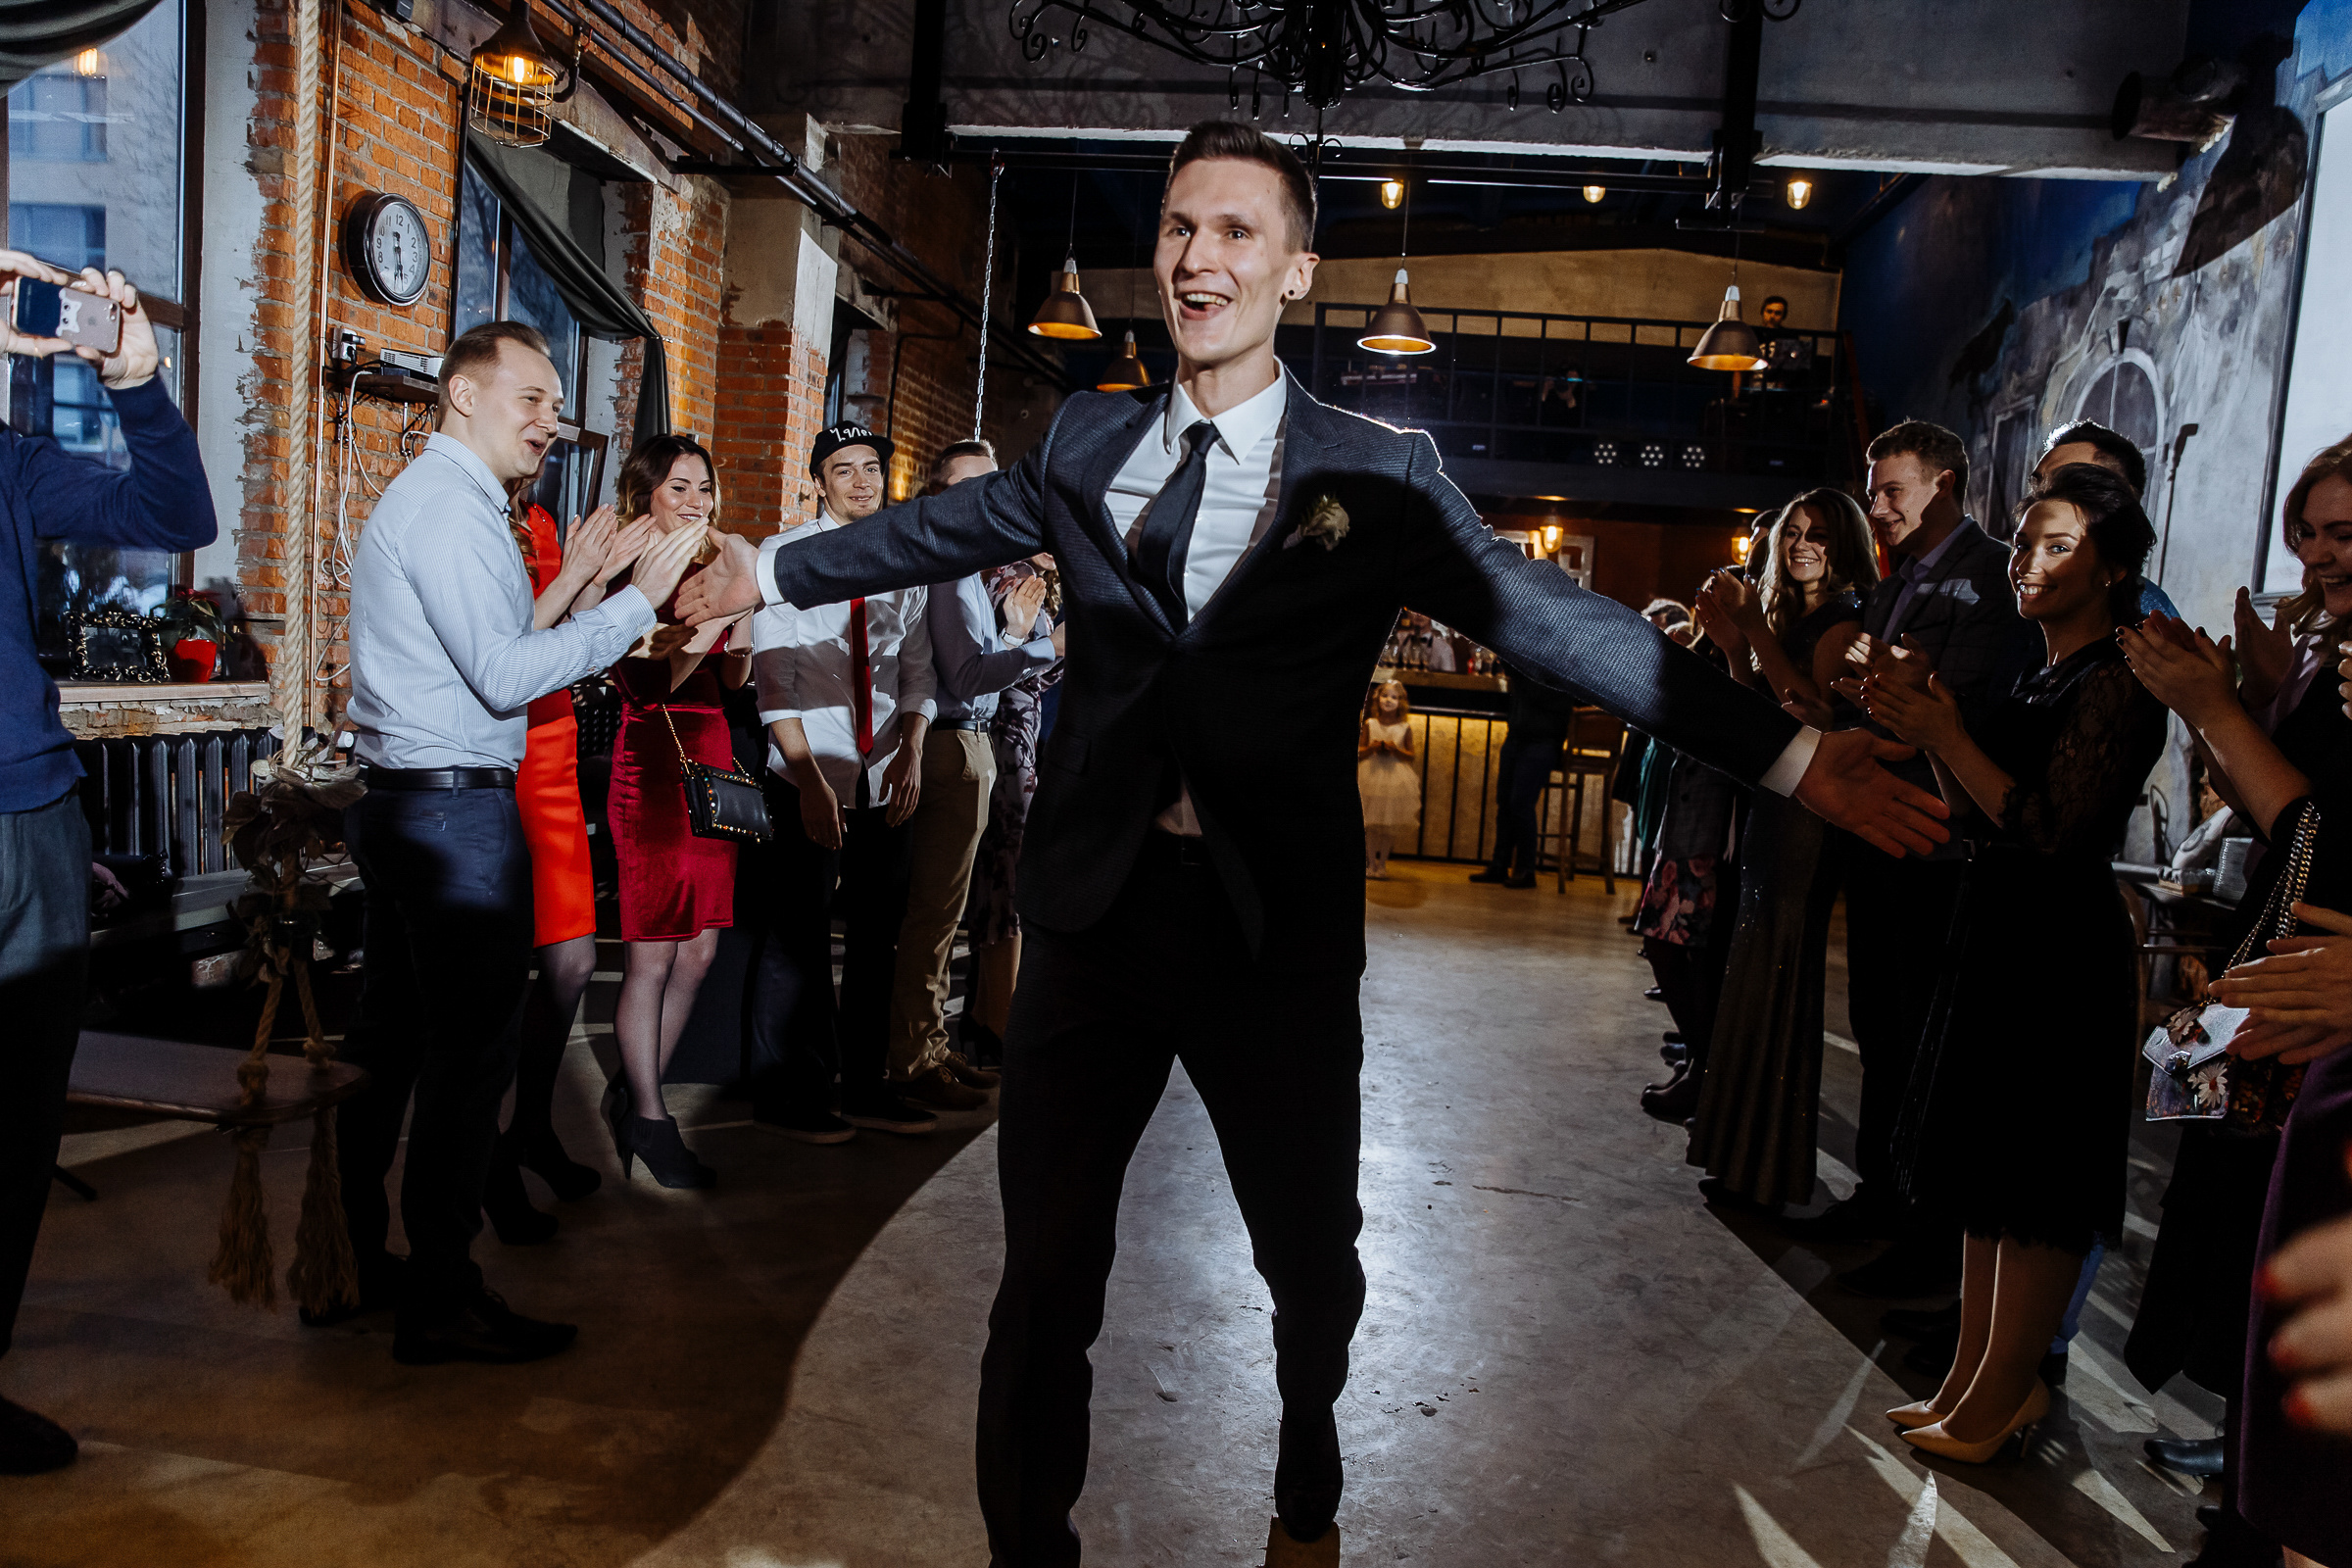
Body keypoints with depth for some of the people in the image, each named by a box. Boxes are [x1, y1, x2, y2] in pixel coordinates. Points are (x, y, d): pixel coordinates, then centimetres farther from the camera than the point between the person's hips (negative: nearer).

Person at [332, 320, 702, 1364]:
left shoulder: (437, 497, 20)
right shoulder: (450, 506, -13)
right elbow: (504, 674, -20)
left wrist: (573, 586, 15)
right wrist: (635, 601, -18)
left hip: (402, 805, 11)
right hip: (456, 809, -11)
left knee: (389, 1038, 15)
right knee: (472, 1049, -5)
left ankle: (351, 1264, 26)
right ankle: (442, 1303, 4)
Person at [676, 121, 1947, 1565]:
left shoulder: (1382, 476, -2)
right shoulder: (1085, 447, 7)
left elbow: (1558, 621, -7)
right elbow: (931, 531, 21)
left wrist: (1790, 753, -13)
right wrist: (771, 570, 30)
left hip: (1278, 932, -1)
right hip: (1094, 906, 2)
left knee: (1312, 1259, 17)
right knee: (1046, 1270, 9)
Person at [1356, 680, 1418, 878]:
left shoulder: (1405, 728, 4)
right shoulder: (1369, 724, 6)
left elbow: (1410, 756, 6)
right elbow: (1359, 752, 7)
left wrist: (1396, 750, -12)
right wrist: (1372, 748, -12)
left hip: (1395, 779, 0)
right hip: (1370, 778, 0)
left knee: (1388, 828, 1)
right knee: (1368, 825, -3)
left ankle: (1380, 865, 11)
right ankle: (1367, 864, 6)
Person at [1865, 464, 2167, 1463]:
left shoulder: (2118, 684, -13)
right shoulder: (2044, 676, 15)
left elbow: (2048, 828, -21)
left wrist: (1950, 738, -17)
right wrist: (1929, 733, 1)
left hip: (2060, 957, -10)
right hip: (2000, 940, 10)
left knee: (2035, 1199, 1)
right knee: (1987, 1176, 15)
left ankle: (1995, 1403, 13)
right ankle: (1978, 1380, 26)